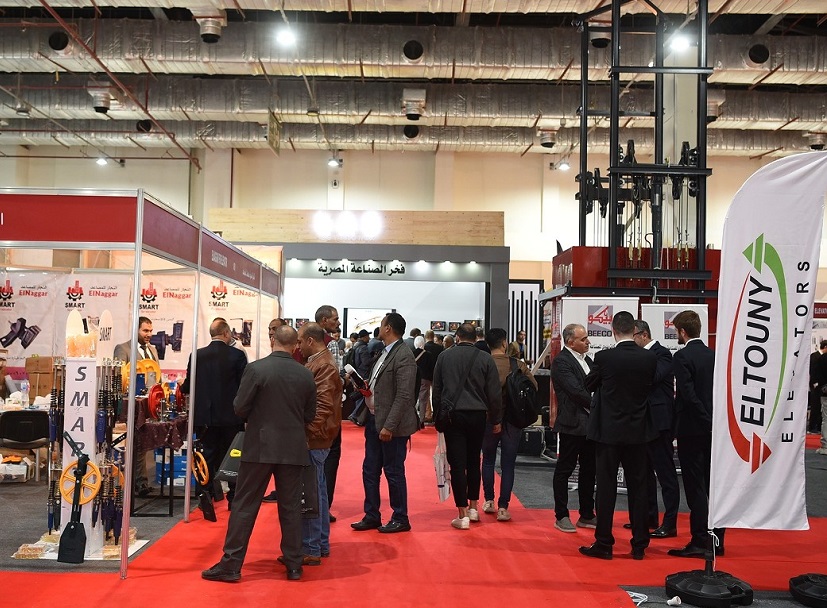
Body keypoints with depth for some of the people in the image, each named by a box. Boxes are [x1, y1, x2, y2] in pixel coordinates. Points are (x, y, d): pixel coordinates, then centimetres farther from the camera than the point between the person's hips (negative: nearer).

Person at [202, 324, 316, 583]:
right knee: (291, 507, 10)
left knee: (245, 506, 5)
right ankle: (294, 564, 17)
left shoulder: (256, 369, -11)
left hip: (260, 446, -3)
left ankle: (231, 564, 9)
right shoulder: (306, 375, -1)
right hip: (293, 448, 3)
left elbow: (240, 408, -8)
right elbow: (310, 415, 5)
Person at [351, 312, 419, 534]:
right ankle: (371, 516, 26)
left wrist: (389, 426, -23)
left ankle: (400, 519, 17)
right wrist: (367, 385, 2)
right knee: (370, 470, 14)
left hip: (391, 425, -9)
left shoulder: (403, 356, -17)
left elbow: (404, 395, -21)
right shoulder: (385, 353, 13)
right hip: (374, 420, 9)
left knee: (393, 472, 3)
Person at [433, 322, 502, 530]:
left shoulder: (444, 356, 2)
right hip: (477, 415, 1)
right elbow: (495, 393, 0)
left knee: (457, 464, 0)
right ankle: (473, 508, 24)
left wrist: (437, 415, 16)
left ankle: (462, 515, -1)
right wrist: (496, 420, 9)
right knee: (473, 461, 17)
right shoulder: (485, 358, -1)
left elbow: (436, 389, 7)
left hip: (452, 415, -1)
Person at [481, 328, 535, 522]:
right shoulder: (518, 365, -8)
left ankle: (489, 501, 23)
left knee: (488, 460, 18)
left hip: (489, 418, 0)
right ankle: (503, 507, 6)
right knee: (508, 465, 6)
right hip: (513, 420, 0)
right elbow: (534, 387, -4)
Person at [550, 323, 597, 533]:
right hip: (572, 423, -9)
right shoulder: (561, 362, -13)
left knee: (589, 470, 14)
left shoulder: (587, 360, 15)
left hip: (590, 424, 9)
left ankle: (587, 515, 25)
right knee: (564, 469, 2)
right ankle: (561, 516, 11)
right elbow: (577, 392, -20)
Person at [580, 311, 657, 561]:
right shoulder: (650, 358, -5)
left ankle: (603, 543, 9)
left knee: (606, 487, 4)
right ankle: (639, 544, 17)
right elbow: (651, 387, 9)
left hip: (608, 430, -3)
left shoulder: (604, 357, -13)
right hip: (638, 431, 3)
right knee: (638, 487, 10)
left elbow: (589, 385, 2)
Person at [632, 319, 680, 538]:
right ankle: (650, 517, 28)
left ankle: (669, 524, 2)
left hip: (659, 422, -10)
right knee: (645, 471, 17)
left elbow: (652, 377, -26)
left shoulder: (661, 354, -11)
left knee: (666, 473, -3)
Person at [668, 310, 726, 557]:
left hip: (691, 429, -7)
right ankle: (716, 541, 20)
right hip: (713, 429, 7)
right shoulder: (715, 355, 8)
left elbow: (688, 395, -20)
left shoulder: (682, 357, -13)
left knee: (695, 488, -2)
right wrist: (714, 420, 9)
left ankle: (699, 542, 2)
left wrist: (708, 421, -11)